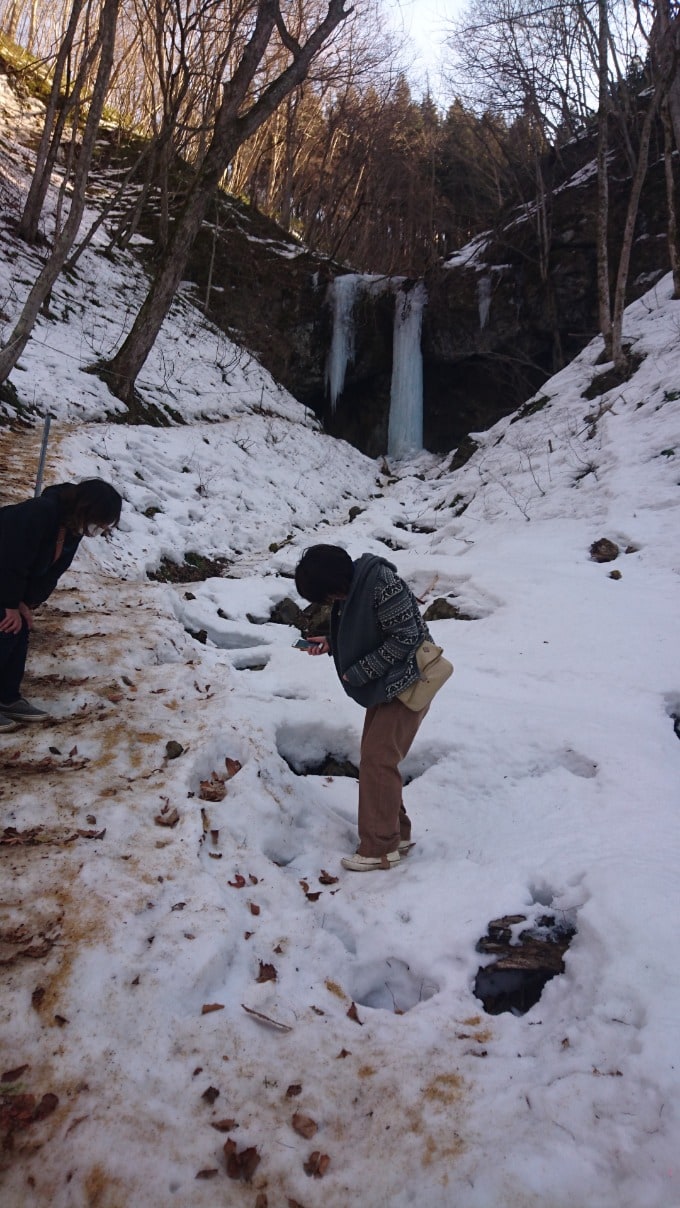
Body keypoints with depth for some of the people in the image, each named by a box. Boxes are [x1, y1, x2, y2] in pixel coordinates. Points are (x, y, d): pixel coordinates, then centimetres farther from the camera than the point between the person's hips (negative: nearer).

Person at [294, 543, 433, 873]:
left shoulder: (382, 584, -24)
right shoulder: (352, 588, 5)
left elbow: (404, 637, -24)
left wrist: (359, 672, -19)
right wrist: (330, 644, 4)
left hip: (406, 685, -10)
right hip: (384, 685, 10)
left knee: (377, 760, -7)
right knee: (374, 757, 13)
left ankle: (381, 849, 4)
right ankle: (397, 834, 27)